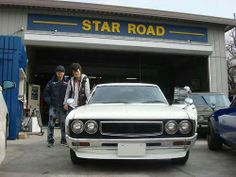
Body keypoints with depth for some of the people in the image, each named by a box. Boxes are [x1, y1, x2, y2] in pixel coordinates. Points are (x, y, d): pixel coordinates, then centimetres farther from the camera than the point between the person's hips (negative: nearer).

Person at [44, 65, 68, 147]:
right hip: (53, 106, 0)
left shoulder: (67, 82, 5)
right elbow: (46, 93, 9)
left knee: (63, 124, 7)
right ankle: (50, 141, 5)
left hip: (63, 107, 1)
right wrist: (49, 101, -2)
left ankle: (64, 141, 17)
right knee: (51, 124, -4)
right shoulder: (51, 82, 6)